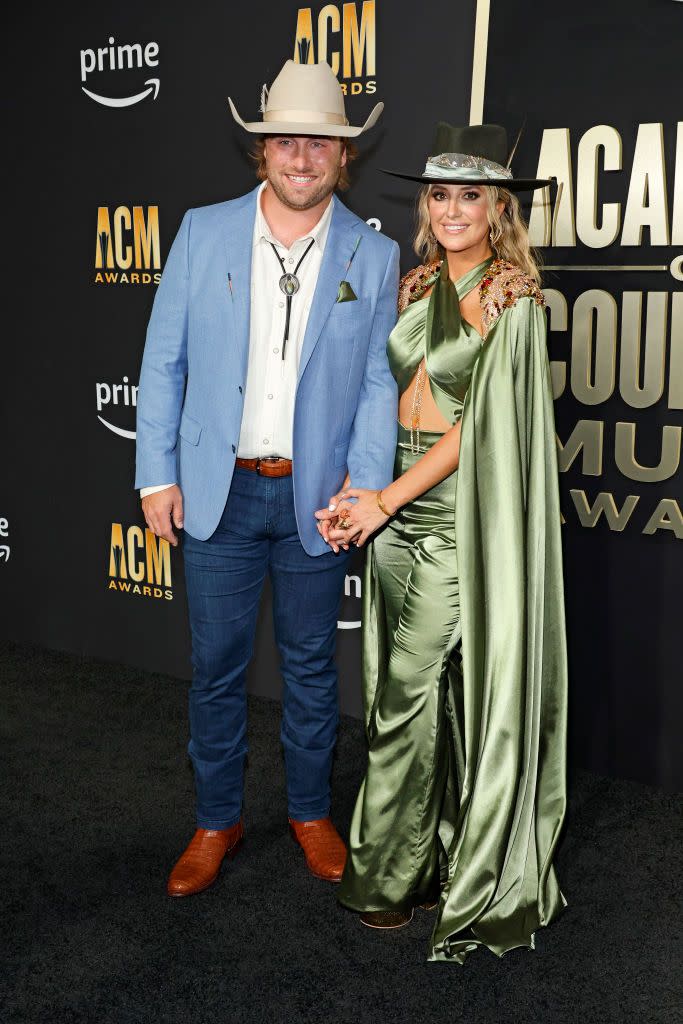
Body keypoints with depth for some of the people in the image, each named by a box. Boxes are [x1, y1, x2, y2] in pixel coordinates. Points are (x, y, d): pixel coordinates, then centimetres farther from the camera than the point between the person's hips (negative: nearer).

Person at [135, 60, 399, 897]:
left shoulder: (373, 256, -1)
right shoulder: (203, 233, 0)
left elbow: (380, 381, 0)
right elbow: (163, 361, 2)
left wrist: (366, 483, -11)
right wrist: (157, 474, -2)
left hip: (316, 495, 0)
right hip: (218, 490, 0)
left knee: (311, 662, 14)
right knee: (215, 665, 10)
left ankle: (310, 811, 34)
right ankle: (216, 821, 28)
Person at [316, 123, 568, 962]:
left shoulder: (511, 301, -8)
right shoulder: (418, 290, 12)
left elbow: (478, 422, -12)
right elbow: (385, 396, 12)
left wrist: (387, 500, -12)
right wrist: (352, 486, -2)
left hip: (454, 510, -7)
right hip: (394, 502, 7)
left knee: (407, 690, -3)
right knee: (403, 686, 11)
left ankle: (394, 875, 14)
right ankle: (430, 853, 26)